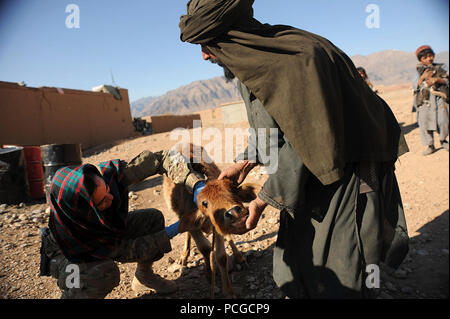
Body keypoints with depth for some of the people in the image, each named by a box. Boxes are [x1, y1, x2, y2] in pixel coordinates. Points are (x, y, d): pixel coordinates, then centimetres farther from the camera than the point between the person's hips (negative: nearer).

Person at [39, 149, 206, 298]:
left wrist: (196, 183, -43)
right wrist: (173, 231, -31)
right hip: (67, 252, -5)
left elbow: (161, 158, -30)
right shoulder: (67, 226, -40)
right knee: (105, 272, -37)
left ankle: (143, 277, 11)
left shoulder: (109, 173, -35)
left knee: (154, 219, -11)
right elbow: (127, 250, -30)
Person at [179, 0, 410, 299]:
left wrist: (262, 201, -19)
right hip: (310, 169, 8)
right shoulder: (249, 63, 0)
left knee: (335, 272, 5)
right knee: (296, 252, 18)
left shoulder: (298, 57, -28)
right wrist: (245, 163, 3)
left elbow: (299, 147, -26)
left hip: (344, 170, -8)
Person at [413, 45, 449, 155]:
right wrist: (423, 77, -14)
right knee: (425, 122, -3)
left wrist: (437, 80, -12)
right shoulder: (420, 71, 8)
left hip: (439, 98, 0)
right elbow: (415, 85, 0)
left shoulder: (439, 68, 9)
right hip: (425, 99, 0)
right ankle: (430, 145, 9)